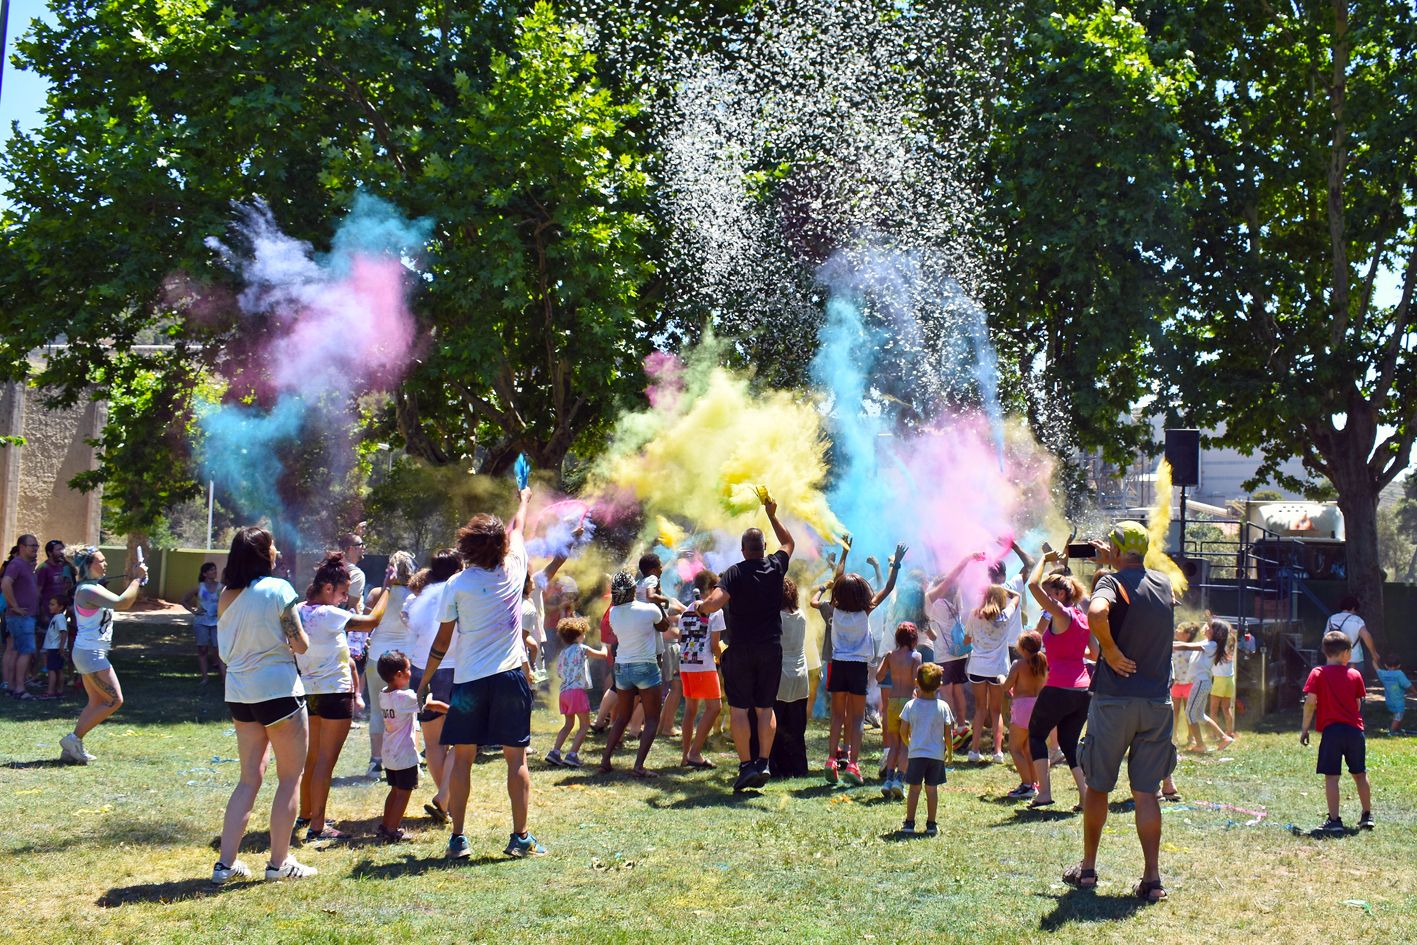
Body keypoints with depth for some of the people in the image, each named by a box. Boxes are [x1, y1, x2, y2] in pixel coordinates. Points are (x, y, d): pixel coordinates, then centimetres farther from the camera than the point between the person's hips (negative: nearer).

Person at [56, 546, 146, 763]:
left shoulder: (95, 588, 14)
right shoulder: (88, 590, -18)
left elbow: (121, 602, 22)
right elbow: (122, 603, -28)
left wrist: (133, 582, 8)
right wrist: (137, 579, -19)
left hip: (91, 653, 11)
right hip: (91, 653, -11)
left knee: (97, 702, 13)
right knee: (115, 700, -8)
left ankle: (71, 749, 12)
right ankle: (74, 739, -5)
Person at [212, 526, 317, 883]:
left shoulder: (226, 596, 5)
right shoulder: (279, 589, -12)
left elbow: (224, 650, 10)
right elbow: (300, 645, -10)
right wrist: (296, 632, 10)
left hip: (238, 692, 6)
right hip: (277, 689, -6)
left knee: (249, 778, 14)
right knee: (290, 779, 7)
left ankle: (226, 863, 9)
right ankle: (279, 862, 9)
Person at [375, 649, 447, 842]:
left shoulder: (383, 696, 4)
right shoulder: (405, 697, -20)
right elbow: (432, 705, -14)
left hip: (388, 754, 8)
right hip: (405, 755, -8)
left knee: (395, 790, 20)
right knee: (404, 793, 2)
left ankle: (385, 826, 25)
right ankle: (392, 831, 3)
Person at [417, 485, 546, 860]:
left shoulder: (456, 584, -3)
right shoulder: (513, 570, 1)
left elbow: (442, 640, 1)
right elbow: (518, 529, 23)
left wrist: (424, 681, 12)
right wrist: (523, 500, 42)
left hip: (469, 680, -1)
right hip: (510, 677, 1)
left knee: (462, 758, 6)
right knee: (516, 759, 4)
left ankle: (458, 838, 6)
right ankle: (520, 837, 4)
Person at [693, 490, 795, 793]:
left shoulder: (735, 572, -9)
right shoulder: (776, 567, 1)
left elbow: (714, 603, -23)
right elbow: (789, 543, 23)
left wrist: (700, 606, -1)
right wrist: (772, 516, 30)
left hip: (740, 650, -3)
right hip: (771, 648, 3)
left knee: (738, 709, 2)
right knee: (766, 708, 10)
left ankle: (746, 765, -4)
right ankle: (763, 763, 4)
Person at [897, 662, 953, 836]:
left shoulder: (911, 705, -6)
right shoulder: (943, 706, -5)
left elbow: (903, 730, -2)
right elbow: (948, 732, -2)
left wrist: (908, 743, 18)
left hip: (916, 753, 0)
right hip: (937, 754, 0)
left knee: (914, 788, 6)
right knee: (932, 789, 7)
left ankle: (909, 823, 8)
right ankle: (931, 824, 10)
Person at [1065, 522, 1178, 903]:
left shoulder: (1114, 583, -11)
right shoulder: (1164, 583, 7)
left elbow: (1096, 613, -34)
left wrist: (1111, 650, -18)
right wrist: (1113, 563, 30)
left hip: (1114, 699, -4)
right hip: (1157, 701, 4)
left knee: (1098, 786, 11)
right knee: (1146, 792, 6)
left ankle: (1087, 868, 22)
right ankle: (1152, 879, 1)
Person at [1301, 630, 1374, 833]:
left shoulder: (1318, 674, -3)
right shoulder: (1355, 675, 6)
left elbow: (1310, 703, -8)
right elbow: (1358, 704, 9)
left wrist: (1305, 729, -1)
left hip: (1331, 731, -3)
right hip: (1355, 730, 3)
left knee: (1331, 777, -1)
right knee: (1360, 774, 17)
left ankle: (1334, 820, -4)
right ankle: (1367, 815, 27)